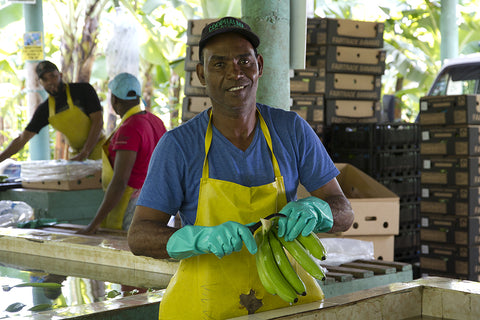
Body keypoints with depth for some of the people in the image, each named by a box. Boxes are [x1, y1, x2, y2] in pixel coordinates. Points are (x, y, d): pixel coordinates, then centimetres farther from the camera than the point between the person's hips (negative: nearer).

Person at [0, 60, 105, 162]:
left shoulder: (83, 89, -7)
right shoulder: (44, 109, 3)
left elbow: (98, 121, -13)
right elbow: (22, 139, 5)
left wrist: (84, 154, -21)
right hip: (75, 154, 4)